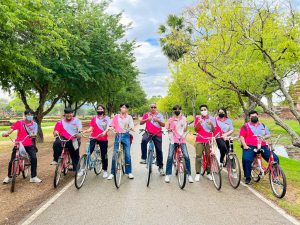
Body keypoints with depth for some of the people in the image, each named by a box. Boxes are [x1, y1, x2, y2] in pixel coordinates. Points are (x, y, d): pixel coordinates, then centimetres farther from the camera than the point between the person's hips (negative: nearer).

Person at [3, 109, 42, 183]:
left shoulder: (34, 124, 2)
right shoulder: (19, 123, -2)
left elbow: (35, 133, -9)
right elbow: (12, 129, -14)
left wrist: (33, 135, -33)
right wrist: (6, 133, -35)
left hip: (29, 145, 1)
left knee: (34, 158, -15)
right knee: (12, 160, -3)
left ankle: (33, 177, -2)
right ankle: (9, 177, 24)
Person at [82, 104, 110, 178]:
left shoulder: (107, 118, 5)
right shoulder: (94, 118, 11)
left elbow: (107, 128, -9)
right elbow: (90, 129, 4)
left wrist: (104, 132, -30)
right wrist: (84, 131, -16)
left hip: (103, 138, -1)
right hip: (94, 137, 1)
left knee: (104, 155, 8)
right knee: (89, 151, -17)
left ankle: (105, 171, 23)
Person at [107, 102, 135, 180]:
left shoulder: (129, 117, 8)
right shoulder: (116, 117, 9)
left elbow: (131, 126, -1)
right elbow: (112, 126, 7)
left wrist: (132, 128, -24)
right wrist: (110, 129, -14)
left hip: (126, 136, 0)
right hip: (118, 136, 1)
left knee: (128, 155, -3)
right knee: (114, 155, 0)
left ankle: (129, 172, 10)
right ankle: (112, 173, 11)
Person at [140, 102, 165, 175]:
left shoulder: (160, 115, 10)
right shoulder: (147, 115, 12)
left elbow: (163, 125, 2)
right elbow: (141, 123, 5)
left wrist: (158, 120, -17)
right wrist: (146, 119, -14)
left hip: (157, 134, 0)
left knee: (159, 150, 2)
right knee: (144, 140, -33)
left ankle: (160, 167, 17)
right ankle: (143, 158, -21)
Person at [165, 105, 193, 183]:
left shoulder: (184, 119, 9)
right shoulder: (170, 120, 7)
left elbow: (185, 130, 7)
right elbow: (168, 130, 4)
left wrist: (187, 124, -8)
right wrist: (169, 125, -14)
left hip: (182, 140, 1)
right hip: (173, 140, -1)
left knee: (186, 156, -7)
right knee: (170, 157, -10)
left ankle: (189, 175, 7)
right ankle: (167, 175, 4)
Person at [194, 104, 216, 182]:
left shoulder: (212, 119, 8)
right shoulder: (198, 118, 8)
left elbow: (213, 131, 4)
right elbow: (195, 130, 3)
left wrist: (212, 124, -14)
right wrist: (198, 123, -15)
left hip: (209, 140, 0)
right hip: (199, 140, 0)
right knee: (198, 156, -7)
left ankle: (208, 173, 14)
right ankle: (197, 174, 0)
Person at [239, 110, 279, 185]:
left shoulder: (263, 126, 21)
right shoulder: (245, 126, 9)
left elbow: (268, 135, 15)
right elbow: (241, 136, 0)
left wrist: (263, 137, -7)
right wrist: (244, 145, -14)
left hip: (262, 146, 4)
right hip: (250, 147, -3)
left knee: (275, 158, -9)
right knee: (246, 159, -28)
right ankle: (248, 177, -10)